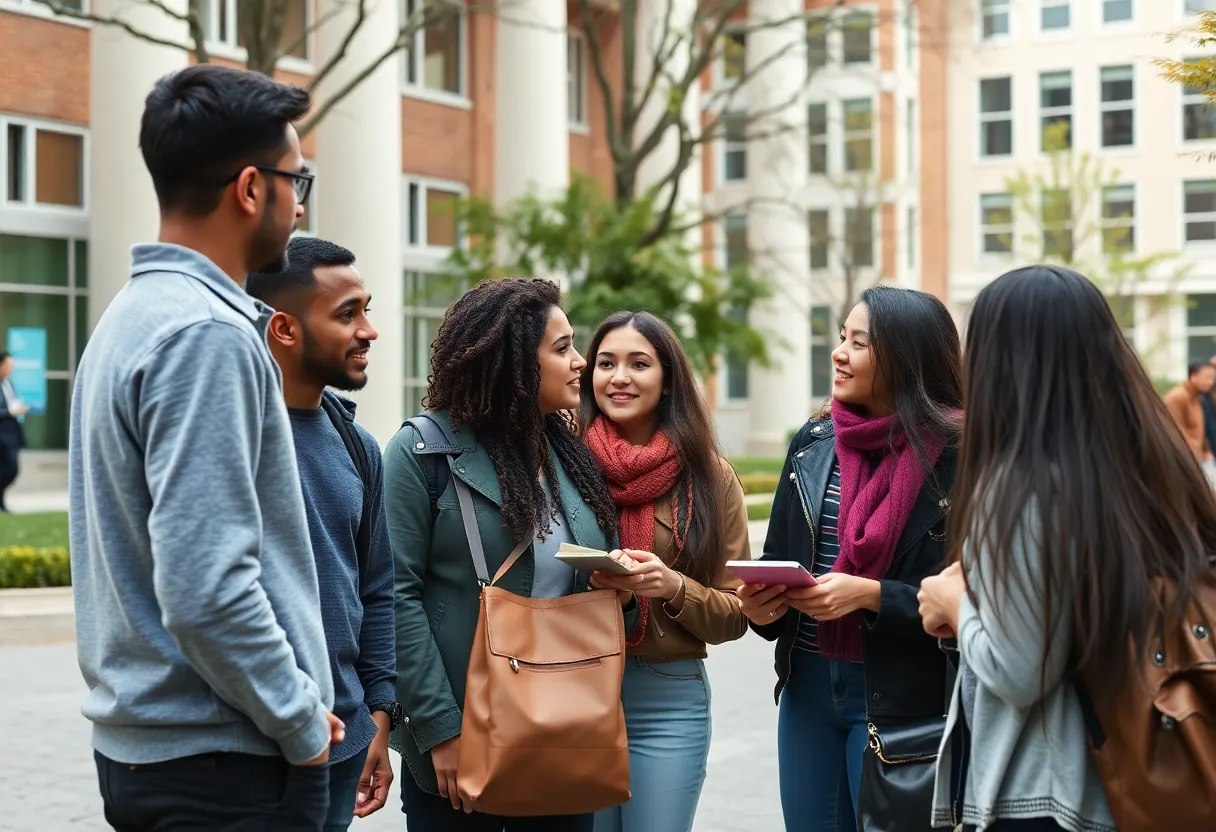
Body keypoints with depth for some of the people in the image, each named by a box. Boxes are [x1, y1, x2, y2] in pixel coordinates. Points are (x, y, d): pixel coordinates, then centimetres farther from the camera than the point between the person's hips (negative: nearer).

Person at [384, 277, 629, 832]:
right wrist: (439, 729, -16)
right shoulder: (424, 449, -7)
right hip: (457, 745, -5)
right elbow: (397, 595, -12)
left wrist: (618, 593, -6)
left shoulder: (575, 454, 10)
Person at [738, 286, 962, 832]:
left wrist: (870, 594, -24)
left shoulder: (957, 455, -12)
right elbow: (776, 558, 12)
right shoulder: (813, 443, 5)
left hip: (902, 703, -5)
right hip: (807, 686, 5)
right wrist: (765, 605, -9)